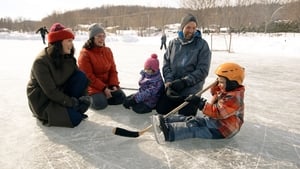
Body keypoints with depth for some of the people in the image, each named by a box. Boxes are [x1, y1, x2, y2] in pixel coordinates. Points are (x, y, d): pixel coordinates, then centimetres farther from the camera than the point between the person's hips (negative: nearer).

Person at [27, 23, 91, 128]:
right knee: (74, 118, -22)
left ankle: (72, 109, -3)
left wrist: (84, 96, -21)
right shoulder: (41, 62, -23)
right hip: (42, 100, -6)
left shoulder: (68, 57, -3)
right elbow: (50, 91, -24)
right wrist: (71, 102, -23)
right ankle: (47, 114, 5)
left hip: (60, 93, 6)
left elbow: (80, 78, -5)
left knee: (81, 77, -16)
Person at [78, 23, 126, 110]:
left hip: (108, 84, 5)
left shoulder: (108, 50, 4)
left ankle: (102, 97, 9)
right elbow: (88, 76, -16)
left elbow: (113, 70, 5)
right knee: (101, 104, -25)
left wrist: (114, 85, -11)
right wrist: (103, 88, -20)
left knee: (121, 97, -12)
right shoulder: (85, 53, -13)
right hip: (92, 86, -5)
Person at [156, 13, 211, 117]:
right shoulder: (173, 43, 3)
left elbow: (202, 70, -11)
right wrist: (169, 81, -12)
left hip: (190, 90, -3)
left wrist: (184, 82, -18)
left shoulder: (202, 45, -6)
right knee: (160, 110, 11)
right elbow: (166, 64, 3)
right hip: (171, 88, 4)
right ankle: (176, 104, 34)